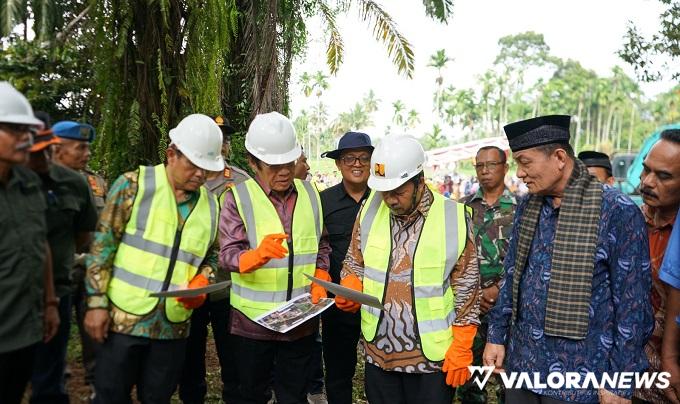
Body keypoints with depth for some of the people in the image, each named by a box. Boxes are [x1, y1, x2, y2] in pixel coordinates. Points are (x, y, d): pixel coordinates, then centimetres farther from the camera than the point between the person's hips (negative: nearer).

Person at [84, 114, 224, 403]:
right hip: (124, 318, -3)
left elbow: (211, 257, 14)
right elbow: (103, 245, -7)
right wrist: (97, 303, -9)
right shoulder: (134, 185, -7)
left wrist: (200, 283, -7)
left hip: (174, 325, 4)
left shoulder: (210, 204, 6)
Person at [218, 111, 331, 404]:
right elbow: (228, 254, -16)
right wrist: (258, 254, -36)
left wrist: (320, 280, -4)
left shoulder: (310, 193, 5)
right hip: (253, 320, -3)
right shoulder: (239, 197, -8)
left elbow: (321, 246, 12)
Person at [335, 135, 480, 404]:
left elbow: (466, 290, -6)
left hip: (431, 358, -3)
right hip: (378, 353, 3)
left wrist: (461, 351, -6)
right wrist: (349, 290, -11)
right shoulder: (370, 210, -2)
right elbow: (355, 264, 10)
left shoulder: (454, 218, -11)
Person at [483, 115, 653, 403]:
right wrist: (497, 336, 8)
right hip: (520, 361, 5)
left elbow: (632, 302, -11)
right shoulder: (526, 207, 4)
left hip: (579, 371, -5)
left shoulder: (618, 212, -13)